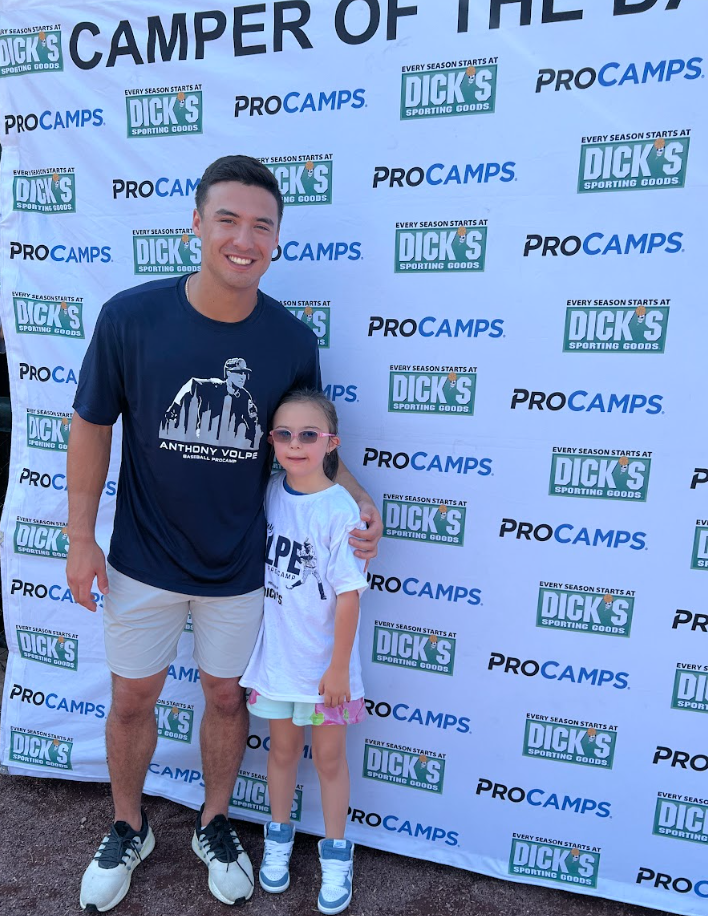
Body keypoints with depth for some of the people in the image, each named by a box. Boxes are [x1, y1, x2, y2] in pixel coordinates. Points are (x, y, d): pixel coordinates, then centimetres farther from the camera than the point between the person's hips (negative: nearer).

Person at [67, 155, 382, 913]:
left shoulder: (293, 341, -12)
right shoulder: (130, 317, -16)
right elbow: (91, 428, -5)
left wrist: (358, 499, -14)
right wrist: (80, 537, -4)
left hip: (239, 566, 1)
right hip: (143, 559, 0)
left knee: (226, 696, 19)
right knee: (131, 701, 18)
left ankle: (214, 825, 48)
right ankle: (128, 830, 48)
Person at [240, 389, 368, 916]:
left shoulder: (339, 510, -21)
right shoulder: (269, 492, -6)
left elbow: (348, 594, -17)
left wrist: (339, 667, -13)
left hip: (324, 661, -4)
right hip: (276, 652, 4)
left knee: (329, 757, 16)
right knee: (283, 748, 23)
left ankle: (336, 852, 39)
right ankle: (279, 836, 47)